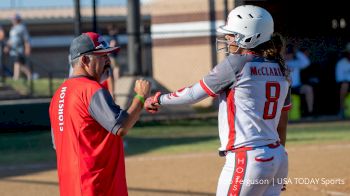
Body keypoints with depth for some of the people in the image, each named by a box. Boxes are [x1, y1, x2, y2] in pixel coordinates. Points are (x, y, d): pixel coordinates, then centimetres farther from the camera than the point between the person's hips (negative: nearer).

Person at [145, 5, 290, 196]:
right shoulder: (280, 71, 11)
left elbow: (194, 94, -2)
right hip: (278, 158, 8)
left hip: (246, 160, -8)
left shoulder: (237, 63, -11)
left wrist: (158, 99, 13)